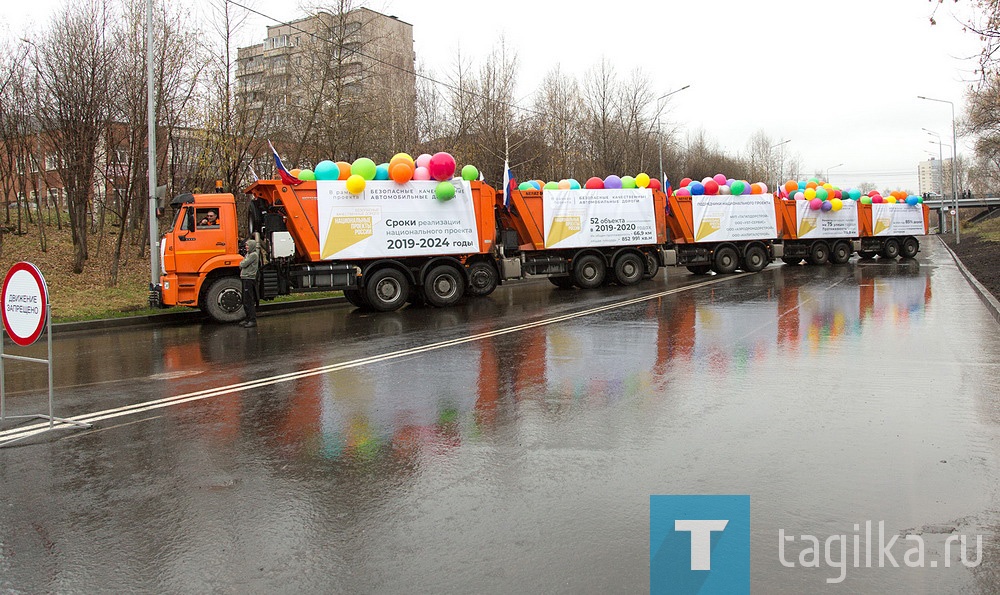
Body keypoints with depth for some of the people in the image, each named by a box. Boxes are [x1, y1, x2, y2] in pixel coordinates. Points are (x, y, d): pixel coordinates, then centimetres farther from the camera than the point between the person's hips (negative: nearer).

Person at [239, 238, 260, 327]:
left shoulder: (254, 255, -11)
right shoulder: (248, 254, 19)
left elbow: (243, 264, -16)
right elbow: (241, 266, 19)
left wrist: (241, 263, 4)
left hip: (249, 279, -10)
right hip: (245, 279, 10)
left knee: (249, 301, -9)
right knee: (245, 301, 13)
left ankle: (253, 320, -7)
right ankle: (248, 318, 19)